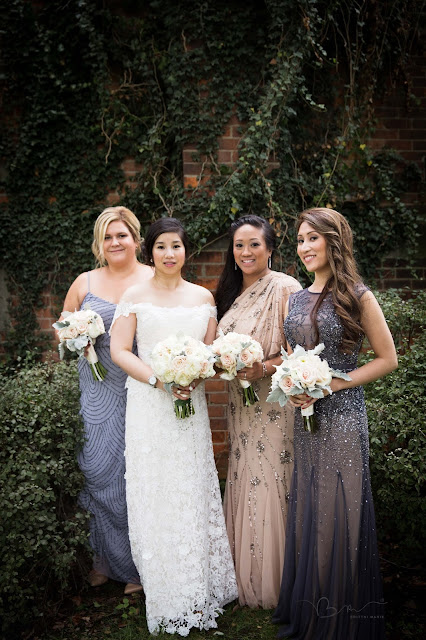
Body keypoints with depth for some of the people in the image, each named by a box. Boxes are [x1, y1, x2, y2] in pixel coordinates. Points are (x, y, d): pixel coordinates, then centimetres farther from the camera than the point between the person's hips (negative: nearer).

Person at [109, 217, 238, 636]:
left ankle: (199, 590, 23)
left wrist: (195, 376, -10)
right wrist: (159, 380, -16)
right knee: (155, 494, 2)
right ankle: (167, 597, 15)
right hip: (148, 407, -2)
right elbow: (119, 350, -5)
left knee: (194, 492, 7)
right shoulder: (135, 296, 0)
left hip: (191, 404, 3)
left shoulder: (203, 296, 9)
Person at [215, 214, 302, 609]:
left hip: (275, 404, -7)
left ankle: (275, 585, 17)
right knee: (243, 485, 12)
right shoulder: (232, 293, 12)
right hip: (240, 405, 7)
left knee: (270, 486, 0)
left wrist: (264, 368, -25)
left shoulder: (285, 288, -11)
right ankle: (246, 579, 27)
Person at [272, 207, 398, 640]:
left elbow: (387, 359, -6)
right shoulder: (296, 299, 10)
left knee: (339, 513, 2)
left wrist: (330, 384, -13)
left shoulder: (356, 296, -6)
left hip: (342, 417, -5)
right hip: (305, 417, 6)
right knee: (306, 512, 12)